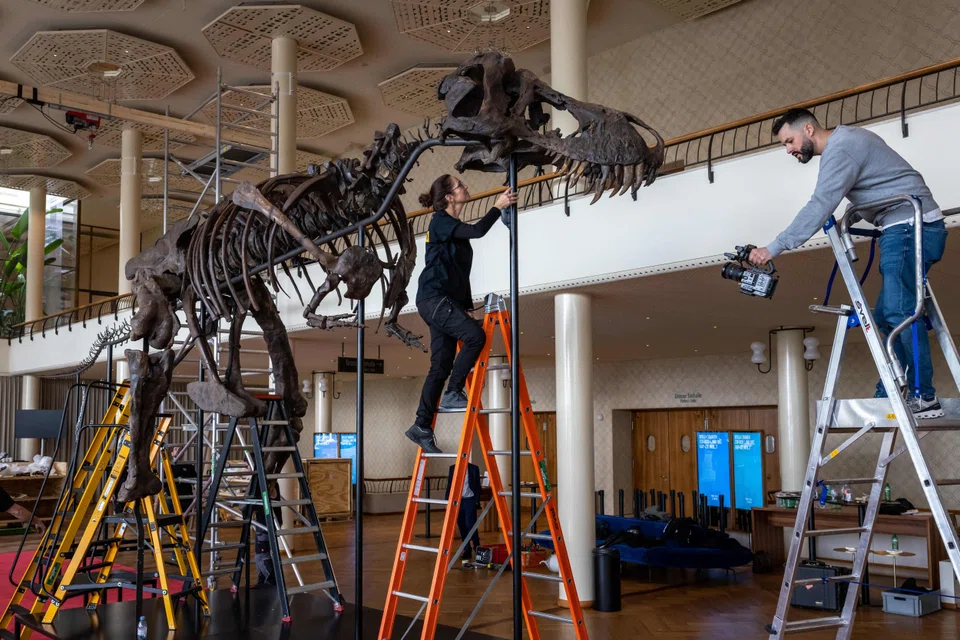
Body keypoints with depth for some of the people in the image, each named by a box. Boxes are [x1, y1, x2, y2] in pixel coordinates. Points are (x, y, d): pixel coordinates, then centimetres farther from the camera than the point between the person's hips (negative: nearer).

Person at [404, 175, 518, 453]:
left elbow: (462, 274, 21)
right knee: (475, 336, -22)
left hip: (446, 302, 9)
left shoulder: (455, 228, 21)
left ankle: (422, 426, 5)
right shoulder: (440, 222, -5)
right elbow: (478, 230, -21)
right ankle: (453, 393, -13)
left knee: (441, 365, 3)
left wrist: (468, 307, 15)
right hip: (433, 297, -9)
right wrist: (498, 206, -8)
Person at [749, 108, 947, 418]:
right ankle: (887, 396, 10)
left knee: (900, 312, -14)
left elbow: (819, 207, -21)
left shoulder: (840, 149, -13)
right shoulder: (849, 138, 20)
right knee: (888, 315, 9)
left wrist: (773, 248, -22)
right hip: (910, 228, 11)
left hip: (910, 227, -11)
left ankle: (923, 397, -14)